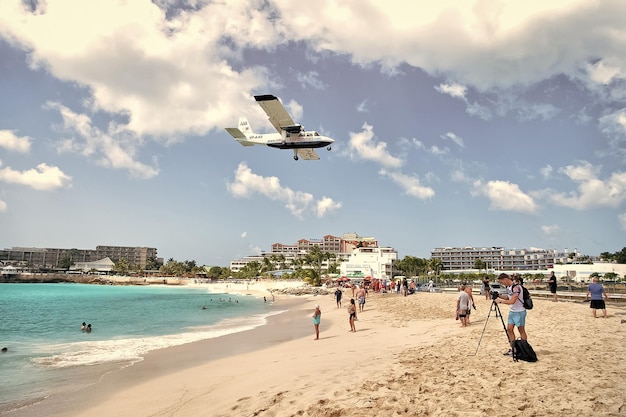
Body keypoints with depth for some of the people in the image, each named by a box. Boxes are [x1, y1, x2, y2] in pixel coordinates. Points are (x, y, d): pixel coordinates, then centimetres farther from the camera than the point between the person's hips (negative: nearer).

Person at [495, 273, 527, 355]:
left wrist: (500, 301, -21)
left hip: (519, 312, -9)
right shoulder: (508, 287, 5)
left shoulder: (516, 287, -23)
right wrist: (499, 295, 2)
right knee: (509, 329, 8)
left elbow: (512, 301, -28)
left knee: (521, 330, 3)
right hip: (511, 311, 9)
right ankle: (513, 349, 17)